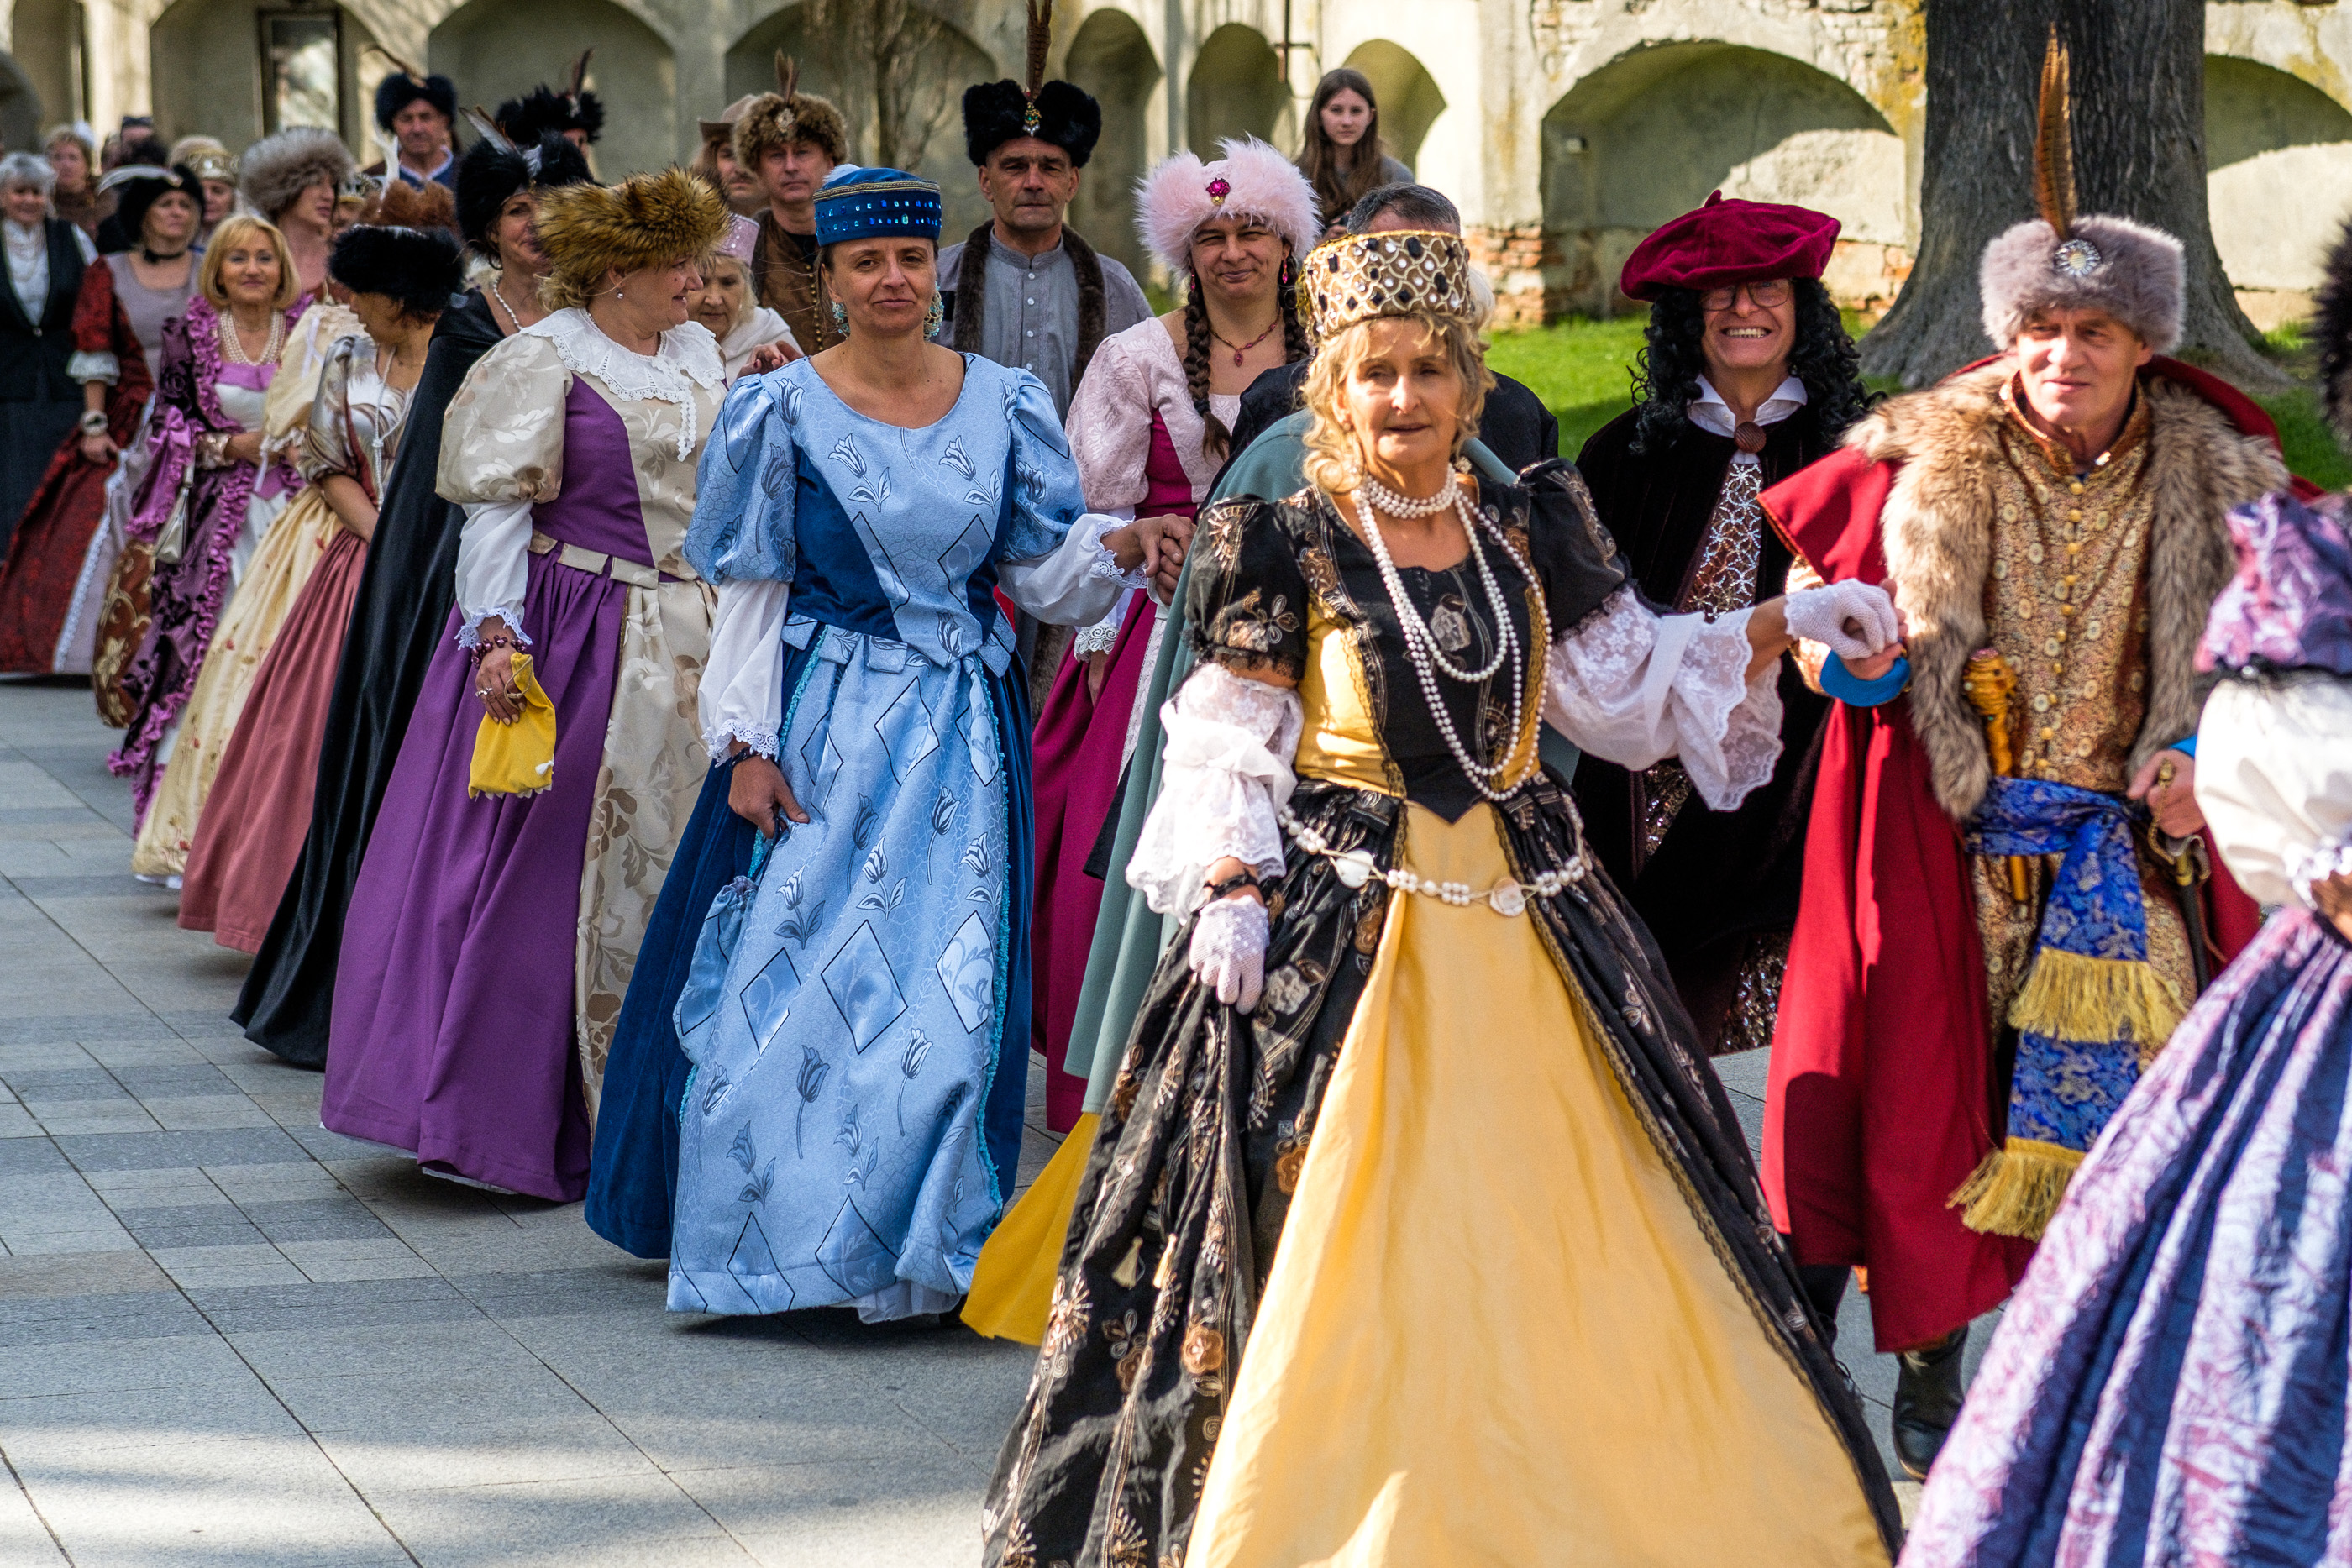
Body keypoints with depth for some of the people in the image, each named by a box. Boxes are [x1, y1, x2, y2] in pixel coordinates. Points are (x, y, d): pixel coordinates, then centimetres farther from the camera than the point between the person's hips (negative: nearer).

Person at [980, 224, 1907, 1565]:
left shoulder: (1529, 537, 9)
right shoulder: (1285, 550, -1)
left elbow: (1632, 687, 13)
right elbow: (1228, 750, -2)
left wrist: (1779, 626, 3)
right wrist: (1231, 891, -15)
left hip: (1526, 924, 4)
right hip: (1342, 926, -4)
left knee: (1564, 1235, 4)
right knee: (1346, 1244, -4)